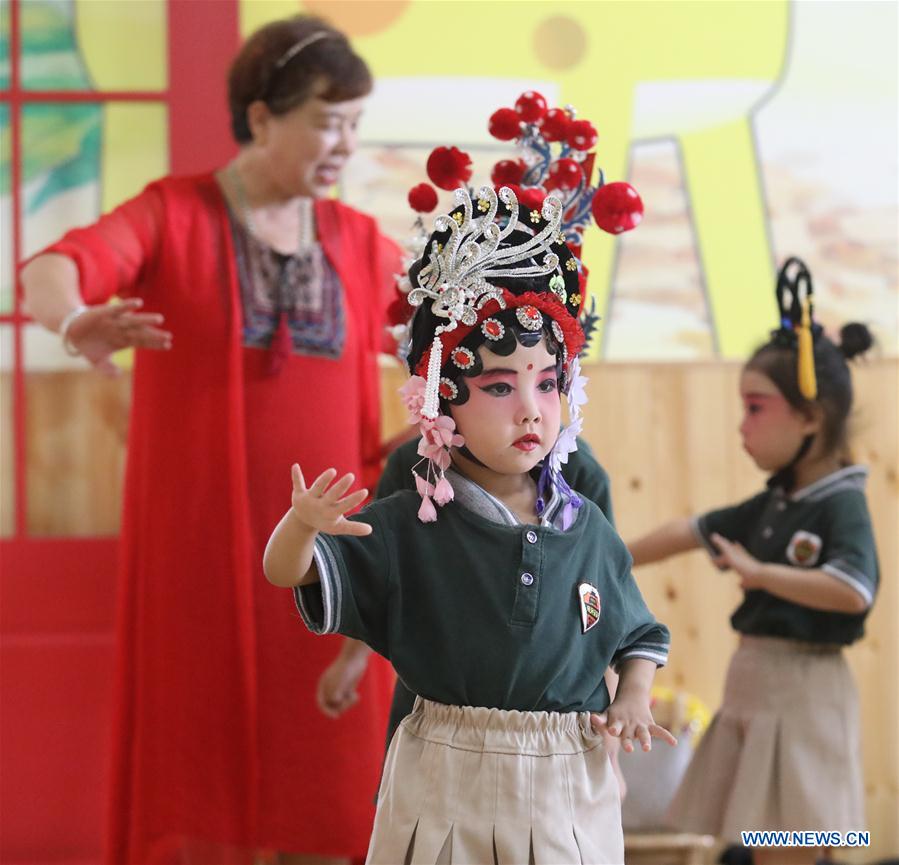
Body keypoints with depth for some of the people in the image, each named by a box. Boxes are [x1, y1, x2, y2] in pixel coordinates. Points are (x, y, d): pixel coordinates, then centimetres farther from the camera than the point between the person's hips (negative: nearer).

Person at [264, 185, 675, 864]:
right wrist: (302, 527, -35)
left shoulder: (587, 529, 2)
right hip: (446, 787, -2)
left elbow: (638, 634, 15)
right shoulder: (408, 529, -6)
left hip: (567, 795, 2)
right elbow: (285, 573, -13)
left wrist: (634, 699, -4)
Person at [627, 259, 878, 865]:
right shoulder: (773, 504, 11)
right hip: (754, 682, 8)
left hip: (800, 690, -8)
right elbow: (691, 532, 21)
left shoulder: (842, 503, -13)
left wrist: (758, 572, -23)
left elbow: (853, 590, -29)